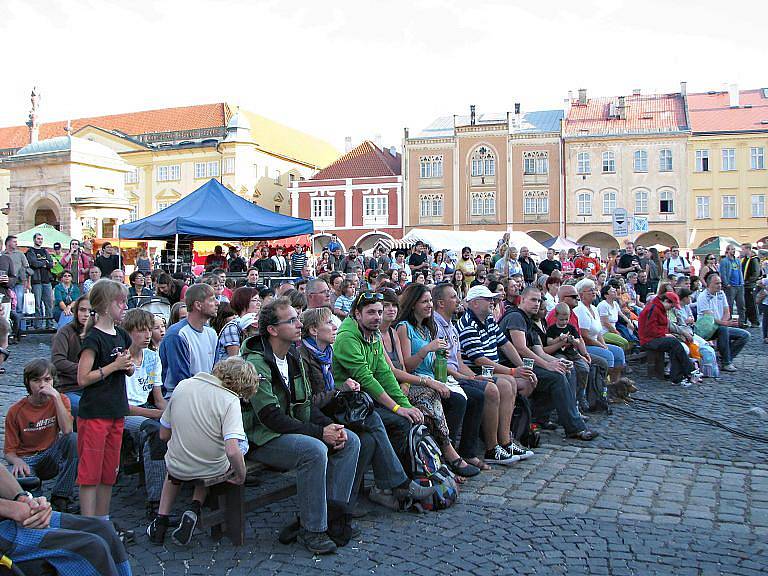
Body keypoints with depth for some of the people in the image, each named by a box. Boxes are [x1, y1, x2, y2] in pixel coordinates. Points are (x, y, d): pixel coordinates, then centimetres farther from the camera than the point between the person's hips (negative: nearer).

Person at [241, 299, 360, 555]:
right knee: (314, 450, -33)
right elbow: (271, 416, -25)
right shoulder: (256, 363, -18)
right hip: (260, 439, -8)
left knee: (350, 441, -6)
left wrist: (331, 426, -8)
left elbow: (306, 404, 11)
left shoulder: (294, 356, 9)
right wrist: (319, 433, -25)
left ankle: (333, 514, -1)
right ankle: (312, 529, -17)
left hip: (292, 429, 9)